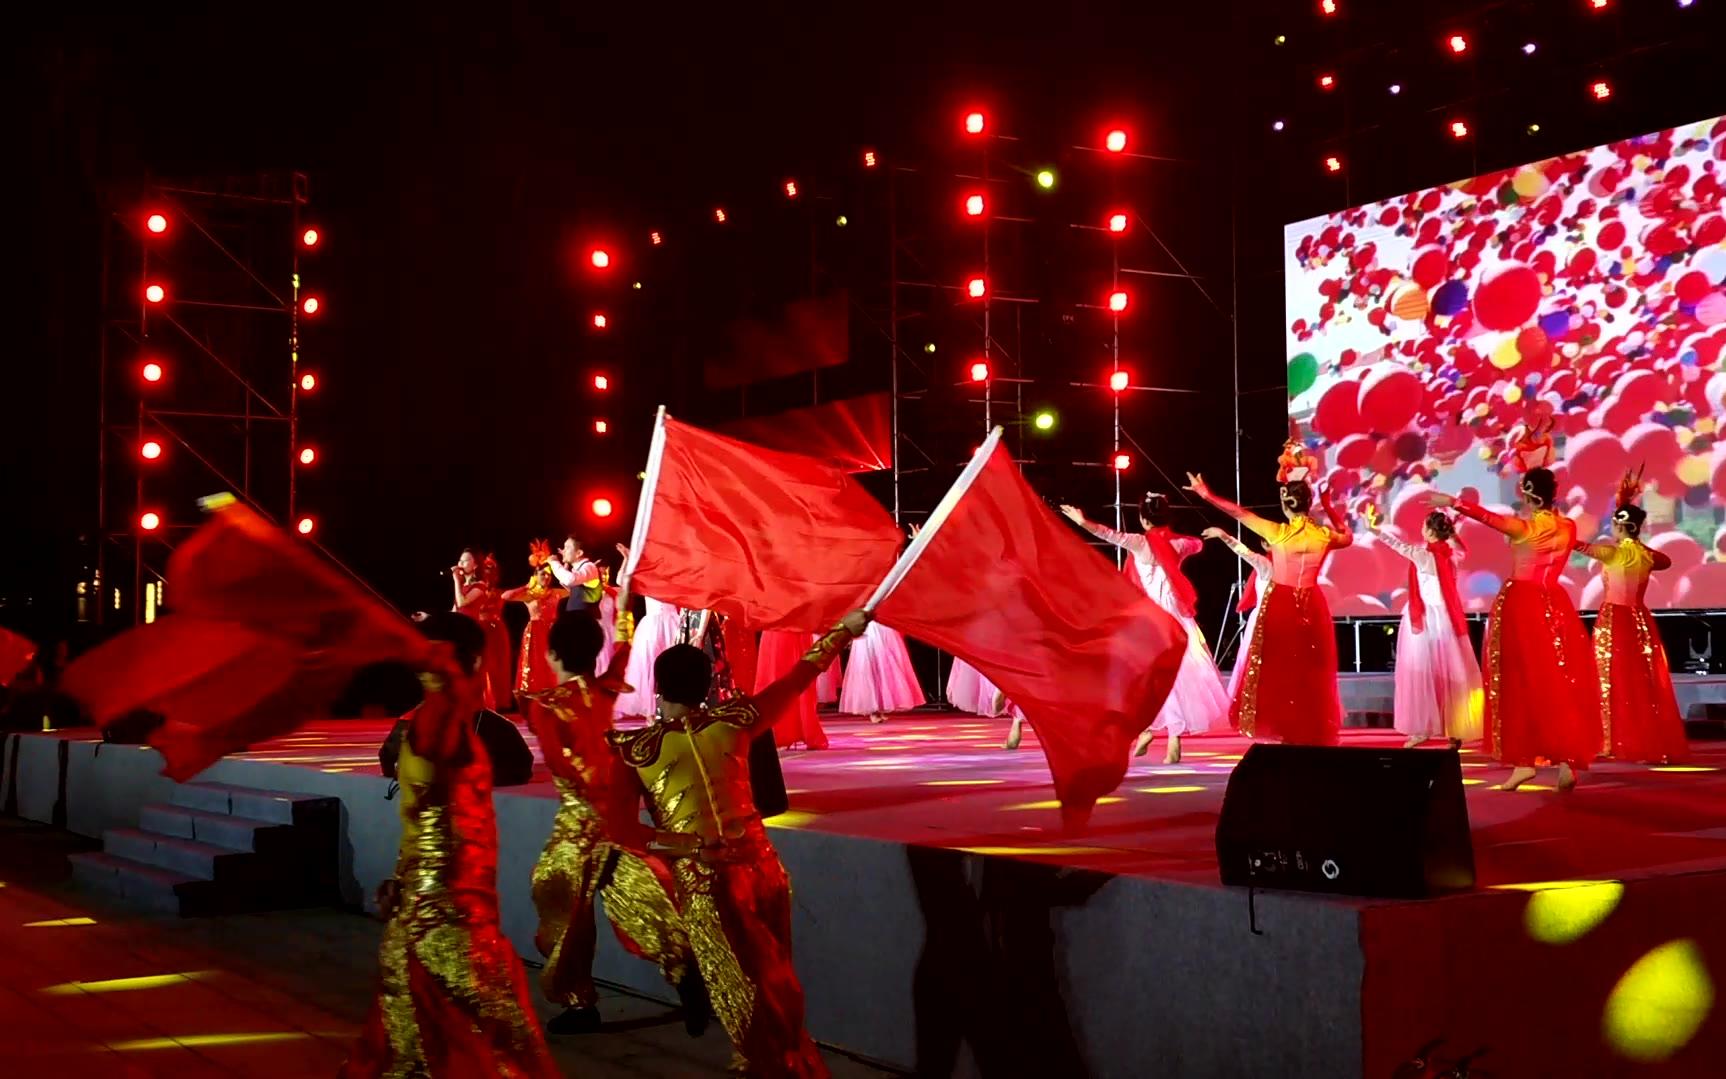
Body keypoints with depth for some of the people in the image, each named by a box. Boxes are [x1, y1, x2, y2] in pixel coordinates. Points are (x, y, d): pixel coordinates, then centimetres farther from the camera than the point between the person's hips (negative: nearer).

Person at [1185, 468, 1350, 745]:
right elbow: (1348, 537, 20)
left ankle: (1286, 733, 1)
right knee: (1310, 674, 10)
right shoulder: (1324, 535, -4)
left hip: (1280, 606, -3)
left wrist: (1207, 495, 2)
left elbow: (1239, 513, -5)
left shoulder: (1278, 533, -12)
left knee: (1279, 671, 5)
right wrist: (1330, 509, 21)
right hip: (1311, 607, 3)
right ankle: (1313, 735, 13)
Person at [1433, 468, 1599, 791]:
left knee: (1520, 683, 0)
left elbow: (1485, 515, -4)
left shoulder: (1520, 526, -9)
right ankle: (1567, 762, -2)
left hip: (1521, 605, -4)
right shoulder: (1568, 527, 5)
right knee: (1560, 684, 4)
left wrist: (1452, 502, 5)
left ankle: (1524, 761, -3)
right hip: (1555, 605, 4)